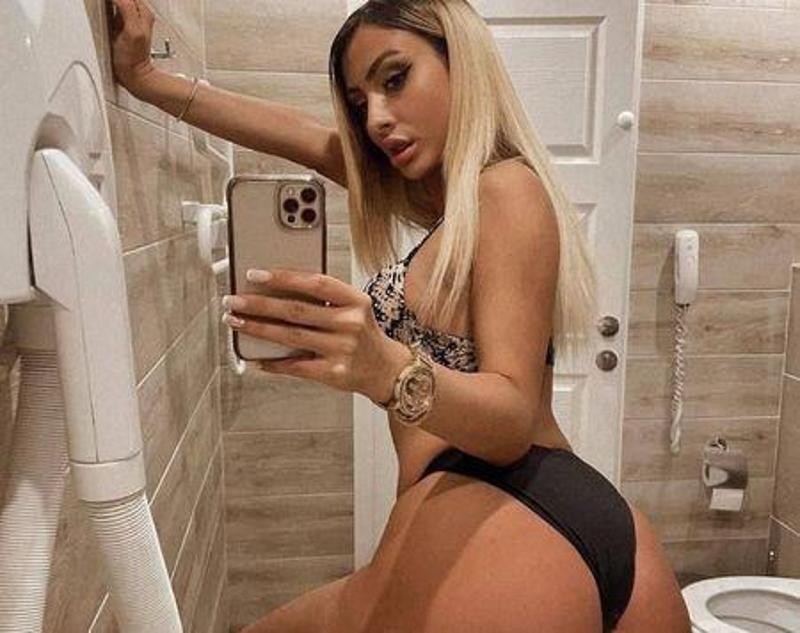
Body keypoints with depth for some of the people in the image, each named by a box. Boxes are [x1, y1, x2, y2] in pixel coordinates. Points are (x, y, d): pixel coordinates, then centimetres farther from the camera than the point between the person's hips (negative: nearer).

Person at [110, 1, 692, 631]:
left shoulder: (507, 185, -6)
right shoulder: (457, 198, 20)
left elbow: (512, 421, -13)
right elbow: (301, 133, 21)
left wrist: (385, 370, -31)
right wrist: (146, 78, 23)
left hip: (499, 529, -9)